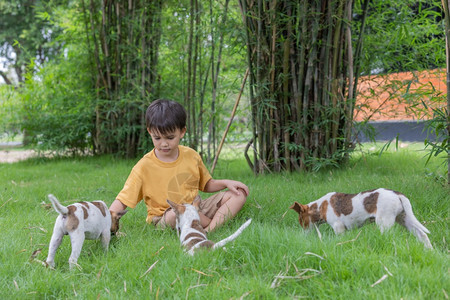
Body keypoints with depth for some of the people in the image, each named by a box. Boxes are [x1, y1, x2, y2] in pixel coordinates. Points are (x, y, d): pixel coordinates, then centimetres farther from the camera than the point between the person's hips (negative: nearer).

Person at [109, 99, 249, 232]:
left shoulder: (191, 156, 2)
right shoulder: (144, 167, -12)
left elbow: (206, 185, 17)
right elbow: (122, 201, -13)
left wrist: (226, 183, -2)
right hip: (164, 218, -5)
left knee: (239, 194, -4)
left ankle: (210, 229, -26)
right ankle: (219, 222, -12)